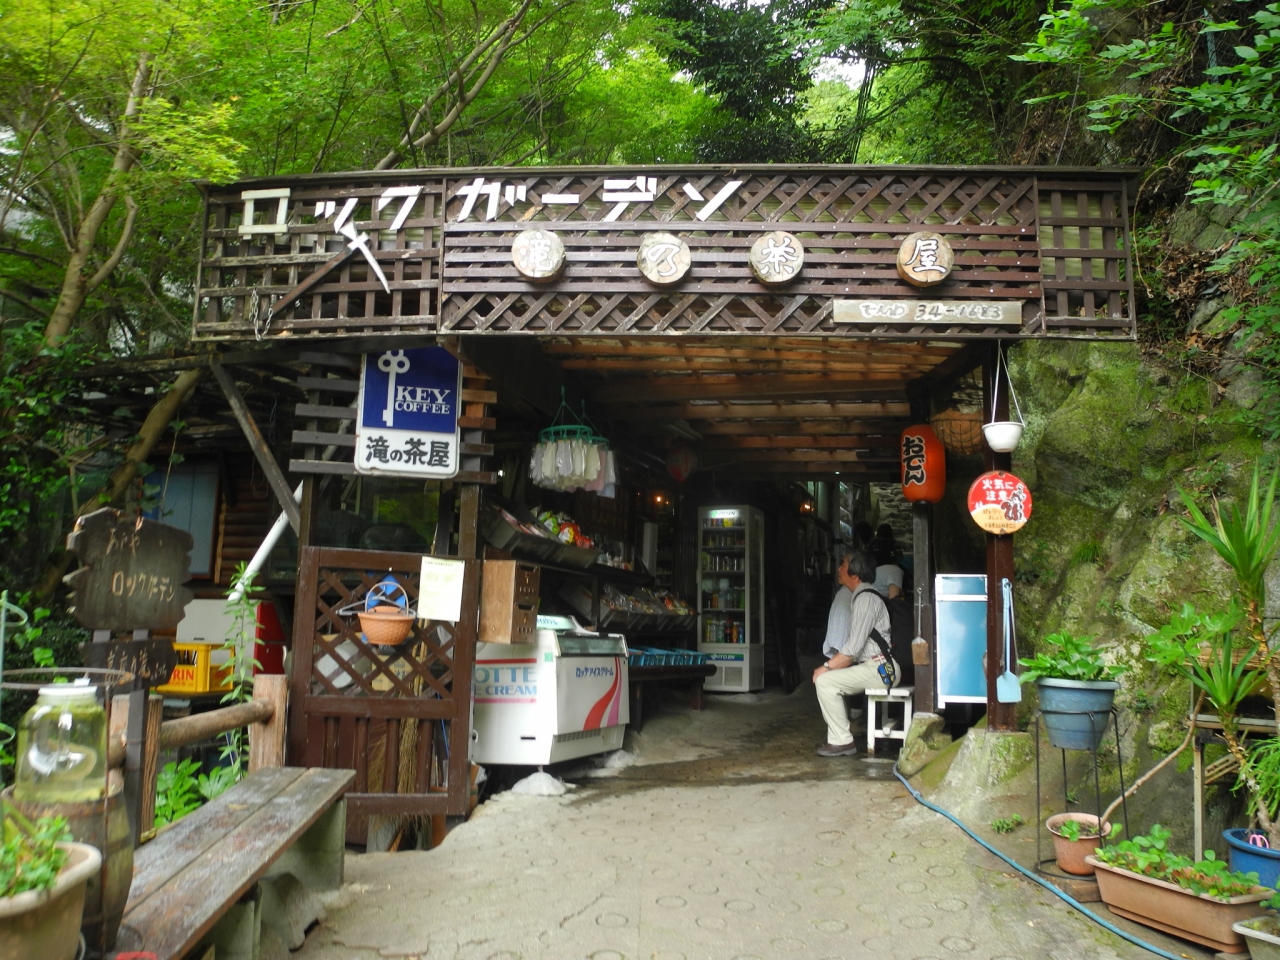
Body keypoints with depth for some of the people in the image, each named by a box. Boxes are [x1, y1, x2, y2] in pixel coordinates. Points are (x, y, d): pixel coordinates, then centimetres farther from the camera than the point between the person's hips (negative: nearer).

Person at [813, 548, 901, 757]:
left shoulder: (865, 598, -15)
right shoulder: (859, 596, 17)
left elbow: (854, 646, -20)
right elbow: (854, 644, 18)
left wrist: (827, 667, -13)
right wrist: (831, 665, 9)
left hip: (880, 669, -10)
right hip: (875, 667, 10)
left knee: (824, 681, -17)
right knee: (830, 679, 13)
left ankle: (842, 742, -10)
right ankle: (839, 738, 11)